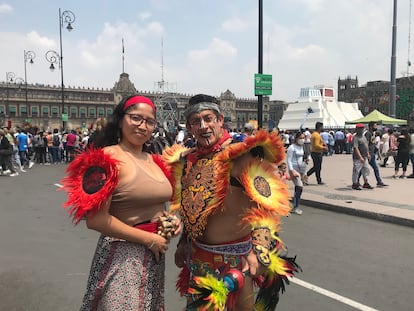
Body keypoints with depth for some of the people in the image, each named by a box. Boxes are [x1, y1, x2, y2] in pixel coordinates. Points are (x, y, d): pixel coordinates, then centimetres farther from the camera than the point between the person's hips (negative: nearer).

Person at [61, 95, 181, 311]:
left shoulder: (153, 161, 7)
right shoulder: (108, 158, -16)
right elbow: (96, 220, -22)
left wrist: (170, 219, 0)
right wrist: (149, 239, -18)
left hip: (155, 256, 8)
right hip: (122, 257, -8)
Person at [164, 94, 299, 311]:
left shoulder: (240, 155, -17)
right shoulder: (186, 161, 3)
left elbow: (265, 204, -23)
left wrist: (258, 250, -31)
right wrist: (183, 244, 19)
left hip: (235, 256, -6)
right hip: (199, 257, 6)